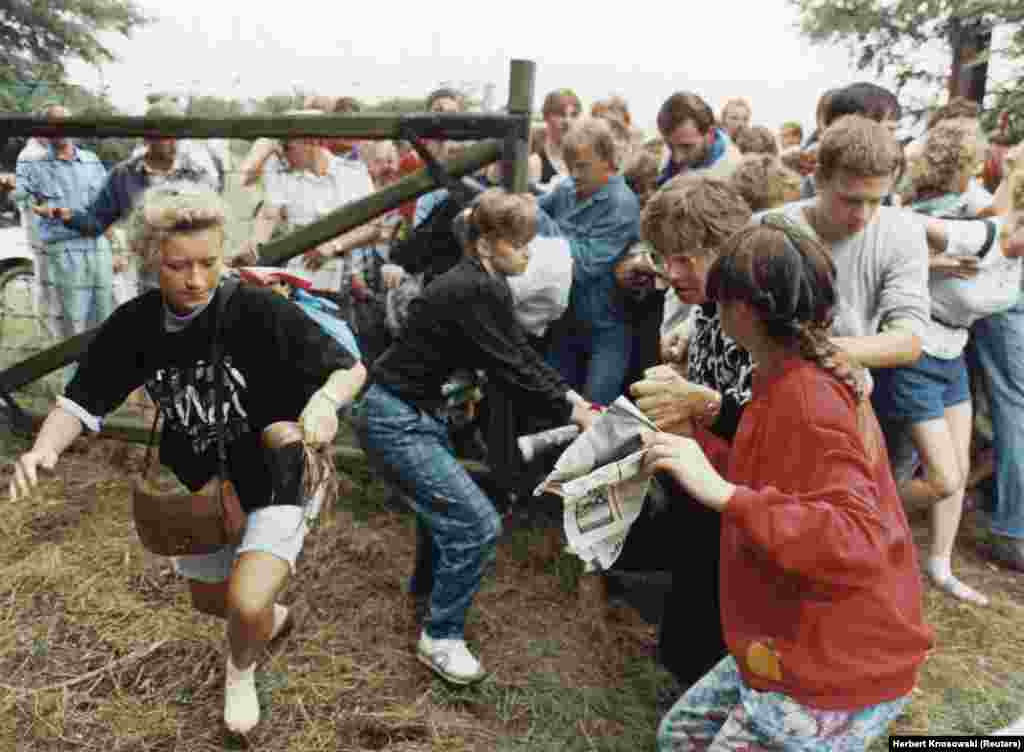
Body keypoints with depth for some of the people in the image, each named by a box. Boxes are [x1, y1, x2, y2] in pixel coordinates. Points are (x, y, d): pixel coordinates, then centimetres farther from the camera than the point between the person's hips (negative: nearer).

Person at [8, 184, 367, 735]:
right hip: (198, 490, 6)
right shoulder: (134, 325, -12)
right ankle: (270, 616, 59)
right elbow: (83, 399, -5)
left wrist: (324, 399, -43)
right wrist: (45, 446, -26)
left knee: (247, 604, -22)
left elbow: (350, 367, -20)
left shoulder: (261, 312, -25)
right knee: (208, 600, 24)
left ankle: (240, 671, 16)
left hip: (275, 482, -5)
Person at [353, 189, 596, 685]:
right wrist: (575, 415, -14)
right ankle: (440, 637, 8)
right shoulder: (472, 292, -25)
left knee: (446, 498, 29)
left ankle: (427, 584, 55)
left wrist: (573, 398, -1)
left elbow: (522, 357, 8)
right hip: (394, 420, -11)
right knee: (477, 523, -10)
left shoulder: (484, 284, 5)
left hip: (418, 411, 11)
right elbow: (511, 373, -24)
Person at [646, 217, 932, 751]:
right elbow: (771, 479, 13)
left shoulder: (806, 401, -26)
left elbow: (858, 543, -36)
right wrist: (690, 436, 13)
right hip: (801, 650, 10)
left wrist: (724, 494, -44)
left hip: (833, 676, -10)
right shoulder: (801, 381, 5)